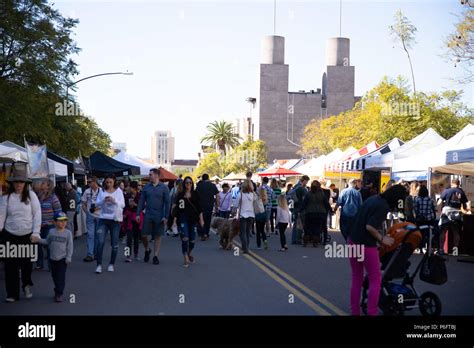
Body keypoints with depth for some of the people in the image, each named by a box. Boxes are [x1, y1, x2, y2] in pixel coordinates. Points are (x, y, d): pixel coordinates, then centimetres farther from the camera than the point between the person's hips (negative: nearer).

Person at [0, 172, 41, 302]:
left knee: (27, 262, 4)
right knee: (11, 265, 2)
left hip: (28, 235, -1)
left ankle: (27, 284, 32)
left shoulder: (31, 195, -1)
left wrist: (36, 232, -7)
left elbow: (37, 214, -2)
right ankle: (12, 293, 13)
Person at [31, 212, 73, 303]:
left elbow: (70, 246, -5)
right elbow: (47, 242, 13)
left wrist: (68, 258, -9)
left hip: (63, 258, -3)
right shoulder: (51, 231, 2)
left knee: (61, 277, -4)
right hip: (53, 258, 3)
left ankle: (59, 294, 1)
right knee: (54, 276, 12)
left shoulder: (68, 233, -6)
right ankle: (57, 290, 28)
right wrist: (38, 240, 2)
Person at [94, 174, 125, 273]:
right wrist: (104, 200, -21)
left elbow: (123, 205, -5)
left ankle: (111, 264, 18)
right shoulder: (102, 191, 4)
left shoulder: (118, 191, 2)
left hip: (115, 219, 0)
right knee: (100, 242, -10)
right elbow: (97, 204, -1)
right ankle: (99, 265, -4)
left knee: (114, 243, 5)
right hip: (103, 218, 0)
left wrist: (114, 200, -24)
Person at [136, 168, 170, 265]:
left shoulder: (164, 188, -2)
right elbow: (141, 201, 7)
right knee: (143, 235, 0)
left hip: (159, 216, -2)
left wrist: (165, 216, -9)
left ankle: (155, 256, 12)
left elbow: (167, 203, -3)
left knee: (158, 236, 4)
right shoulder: (146, 187, 5)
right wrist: (138, 214, 0)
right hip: (148, 215, 2)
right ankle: (147, 250, 26)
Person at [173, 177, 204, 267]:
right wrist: (175, 219, -1)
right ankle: (186, 259, -10)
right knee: (184, 238, -12)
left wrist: (201, 219, -3)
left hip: (193, 219, 1)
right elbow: (177, 208, 4)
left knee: (192, 239, 8)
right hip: (183, 219, -1)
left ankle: (190, 253, 37)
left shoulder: (195, 194, 4)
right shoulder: (180, 195, 3)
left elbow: (199, 208, 3)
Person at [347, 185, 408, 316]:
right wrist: (381, 238, -10)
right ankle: (372, 312, 5)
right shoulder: (383, 206, -18)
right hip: (365, 245, -8)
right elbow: (369, 227, -24)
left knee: (357, 279, 16)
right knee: (375, 280, 5)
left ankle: (354, 311, 21)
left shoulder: (373, 198, 8)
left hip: (353, 241, 8)